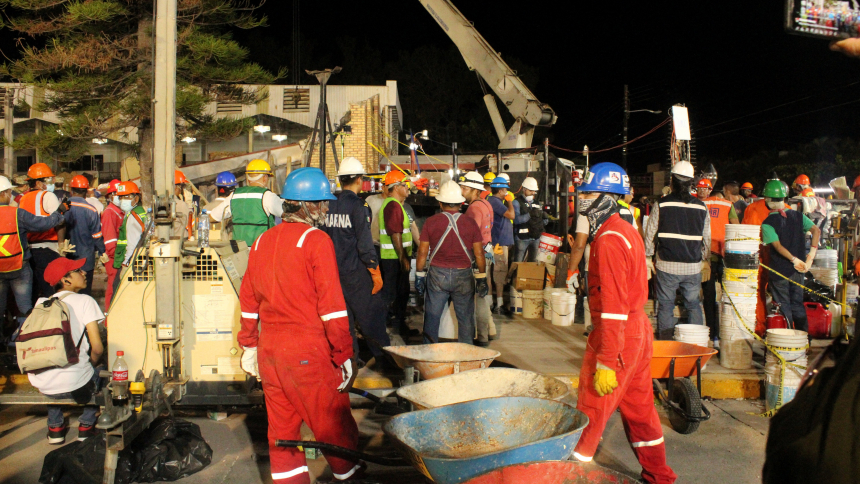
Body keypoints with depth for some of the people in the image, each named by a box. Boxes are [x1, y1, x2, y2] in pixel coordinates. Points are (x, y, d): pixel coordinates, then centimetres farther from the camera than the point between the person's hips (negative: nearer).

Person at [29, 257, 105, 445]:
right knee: (96, 373, 31)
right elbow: (97, 348, -9)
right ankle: (86, 425, 23)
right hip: (75, 385, -4)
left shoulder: (41, 303, 10)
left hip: (41, 385, 4)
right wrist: (91, 364, 14)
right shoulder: (84, 301, -3)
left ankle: (55, 427, 34)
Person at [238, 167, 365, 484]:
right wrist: (344, 355, -10)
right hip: (307, 350, -7)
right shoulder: (316, 240, -10)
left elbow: (248, 299, 15)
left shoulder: (262, 241, 11)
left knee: (282, 422, 14)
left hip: (268, 348, 7)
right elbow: (331, 304, -14)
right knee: (331, 417, 7)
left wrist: (250, 345, 22)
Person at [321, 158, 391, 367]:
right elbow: (365, 244, -16)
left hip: (334, 271, 6)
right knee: (372, 314, 3)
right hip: (355, 272, -6)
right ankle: (384, 358, 10)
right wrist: (376, 273, -10)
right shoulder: (358, 205, -13)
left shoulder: (329, 204, 6)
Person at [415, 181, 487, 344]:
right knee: (465, 319, 10)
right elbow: (479, 254, -1)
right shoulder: (470, 223, -2)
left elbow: (422, 252, -1)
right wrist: (482, 278, 8)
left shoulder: (431, 222, -3)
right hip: (463, 276, 0)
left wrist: (419, 275, 9)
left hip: (437, 275, 0)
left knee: (432, 317, 9)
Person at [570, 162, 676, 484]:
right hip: (639, 328, 10)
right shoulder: (627, 231, 11)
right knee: (638, 407, 21)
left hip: (618, 333, -10)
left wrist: (605, 362, -23)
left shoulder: (609, 240, -19)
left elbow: (613, 305, -24)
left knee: (590, 412, -2)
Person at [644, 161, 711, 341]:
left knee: (665, 305, 6)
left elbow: (650, 233, -1)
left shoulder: (662, 204, -5)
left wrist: (648, 257, 10)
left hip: (667, 265, -2)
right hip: (693, 266, 2)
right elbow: (707, 238, 10)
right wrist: (706, 261, 22)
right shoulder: (701, 207, 3)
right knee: (693, 305, 13)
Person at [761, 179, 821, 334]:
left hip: (779, 270, -5)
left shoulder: (767, 223, -12)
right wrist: (811, 254, -8)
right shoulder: (798, 216, 3)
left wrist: (795, 260, -18)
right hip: (797, 270, 5)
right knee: (798, 304, 16)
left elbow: (778, 246, -22)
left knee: (784, 306, 5)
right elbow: (816, 230, -8)